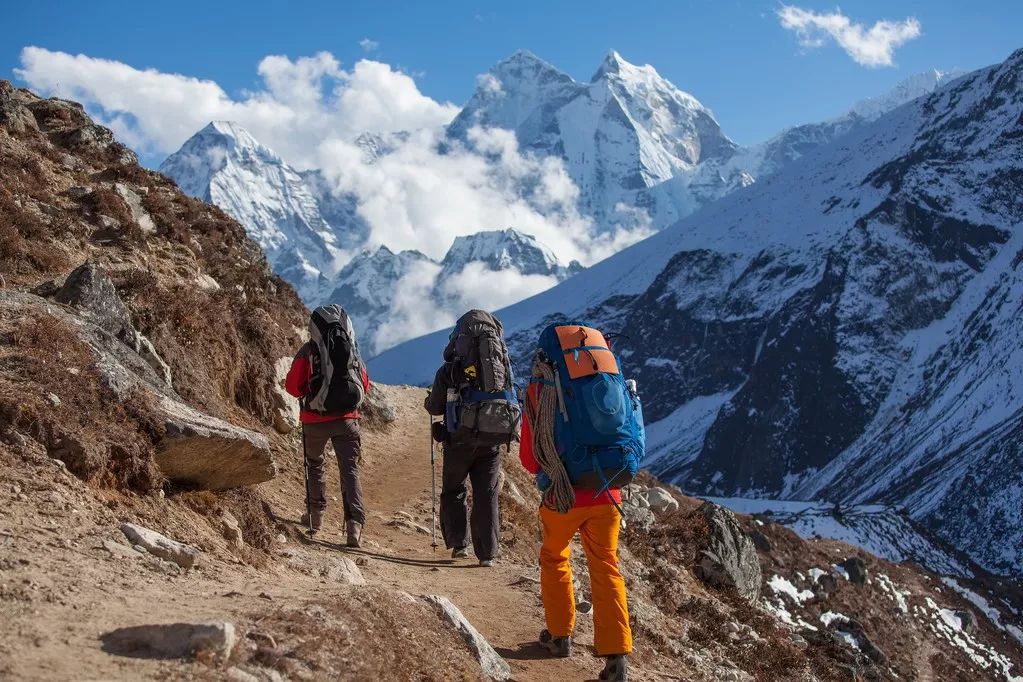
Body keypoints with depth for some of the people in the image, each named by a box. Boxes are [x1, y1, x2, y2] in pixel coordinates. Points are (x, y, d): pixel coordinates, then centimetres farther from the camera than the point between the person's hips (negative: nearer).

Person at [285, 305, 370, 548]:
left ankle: (316, 514, 30)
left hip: (315, 420, -1)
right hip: (346, 419, 1)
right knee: (350, 469, -1)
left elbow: (293, 386, -4)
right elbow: (365, 386, 13)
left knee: (314, 464, 22)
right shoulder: (353, 349, 4)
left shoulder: (308, 351, -5)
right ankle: (354, 523, -16)